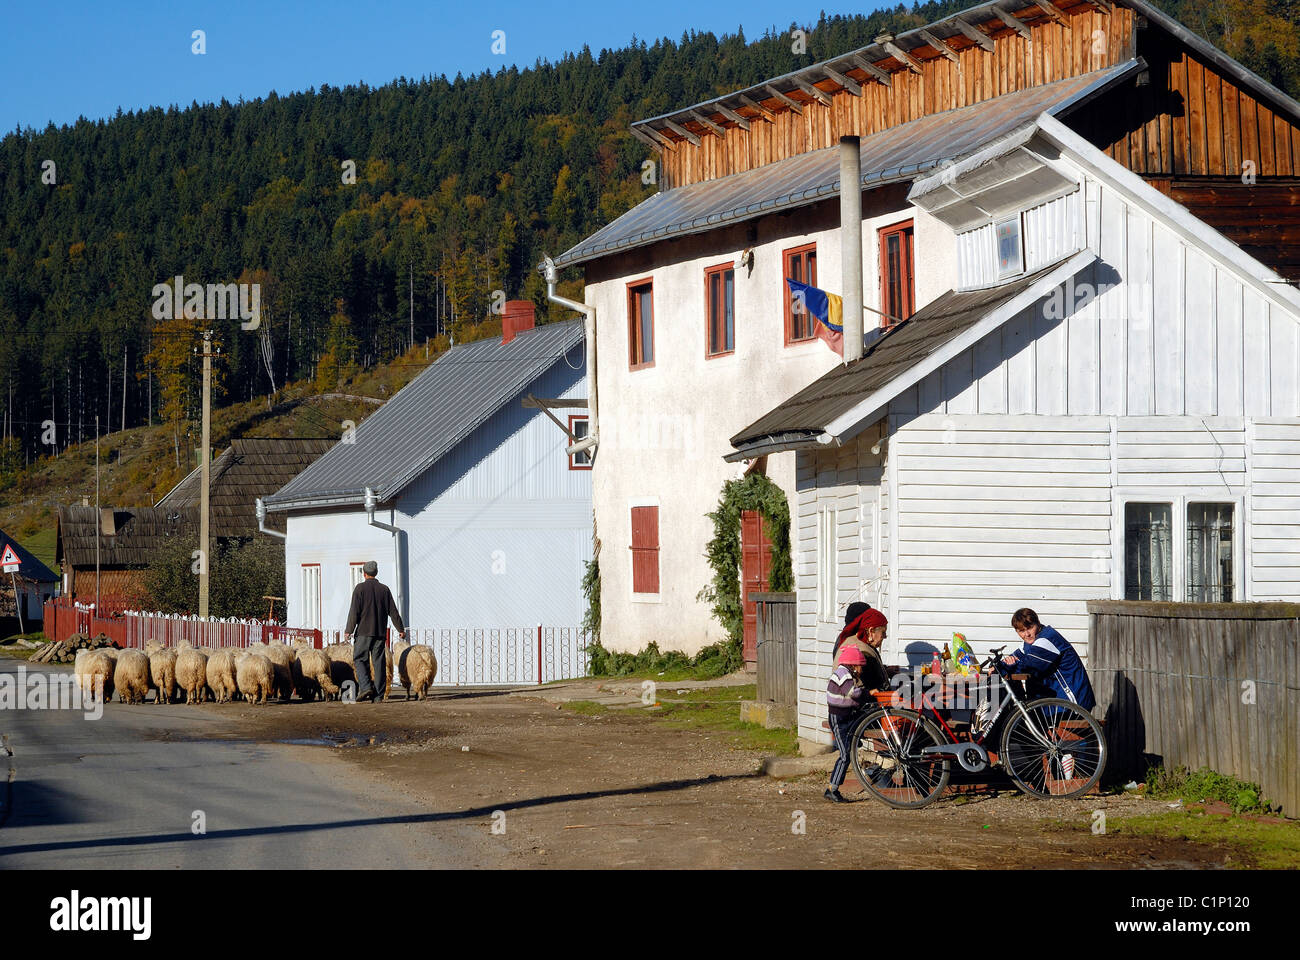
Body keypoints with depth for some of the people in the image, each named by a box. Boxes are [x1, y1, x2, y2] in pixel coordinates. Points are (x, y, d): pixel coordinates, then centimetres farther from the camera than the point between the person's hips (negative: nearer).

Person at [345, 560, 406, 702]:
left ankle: (365, 687, -16)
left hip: (364, 632, -4)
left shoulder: (360, 588, -4)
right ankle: (379, 694, 3)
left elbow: (354, 611, -9)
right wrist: (401, 629, 17)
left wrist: (349, 630, -5)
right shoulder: (384, 589, 8)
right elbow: (393, 611, 9)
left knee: (359, 659, 3)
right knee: (379, 662, 5)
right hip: (380, 632, 4)